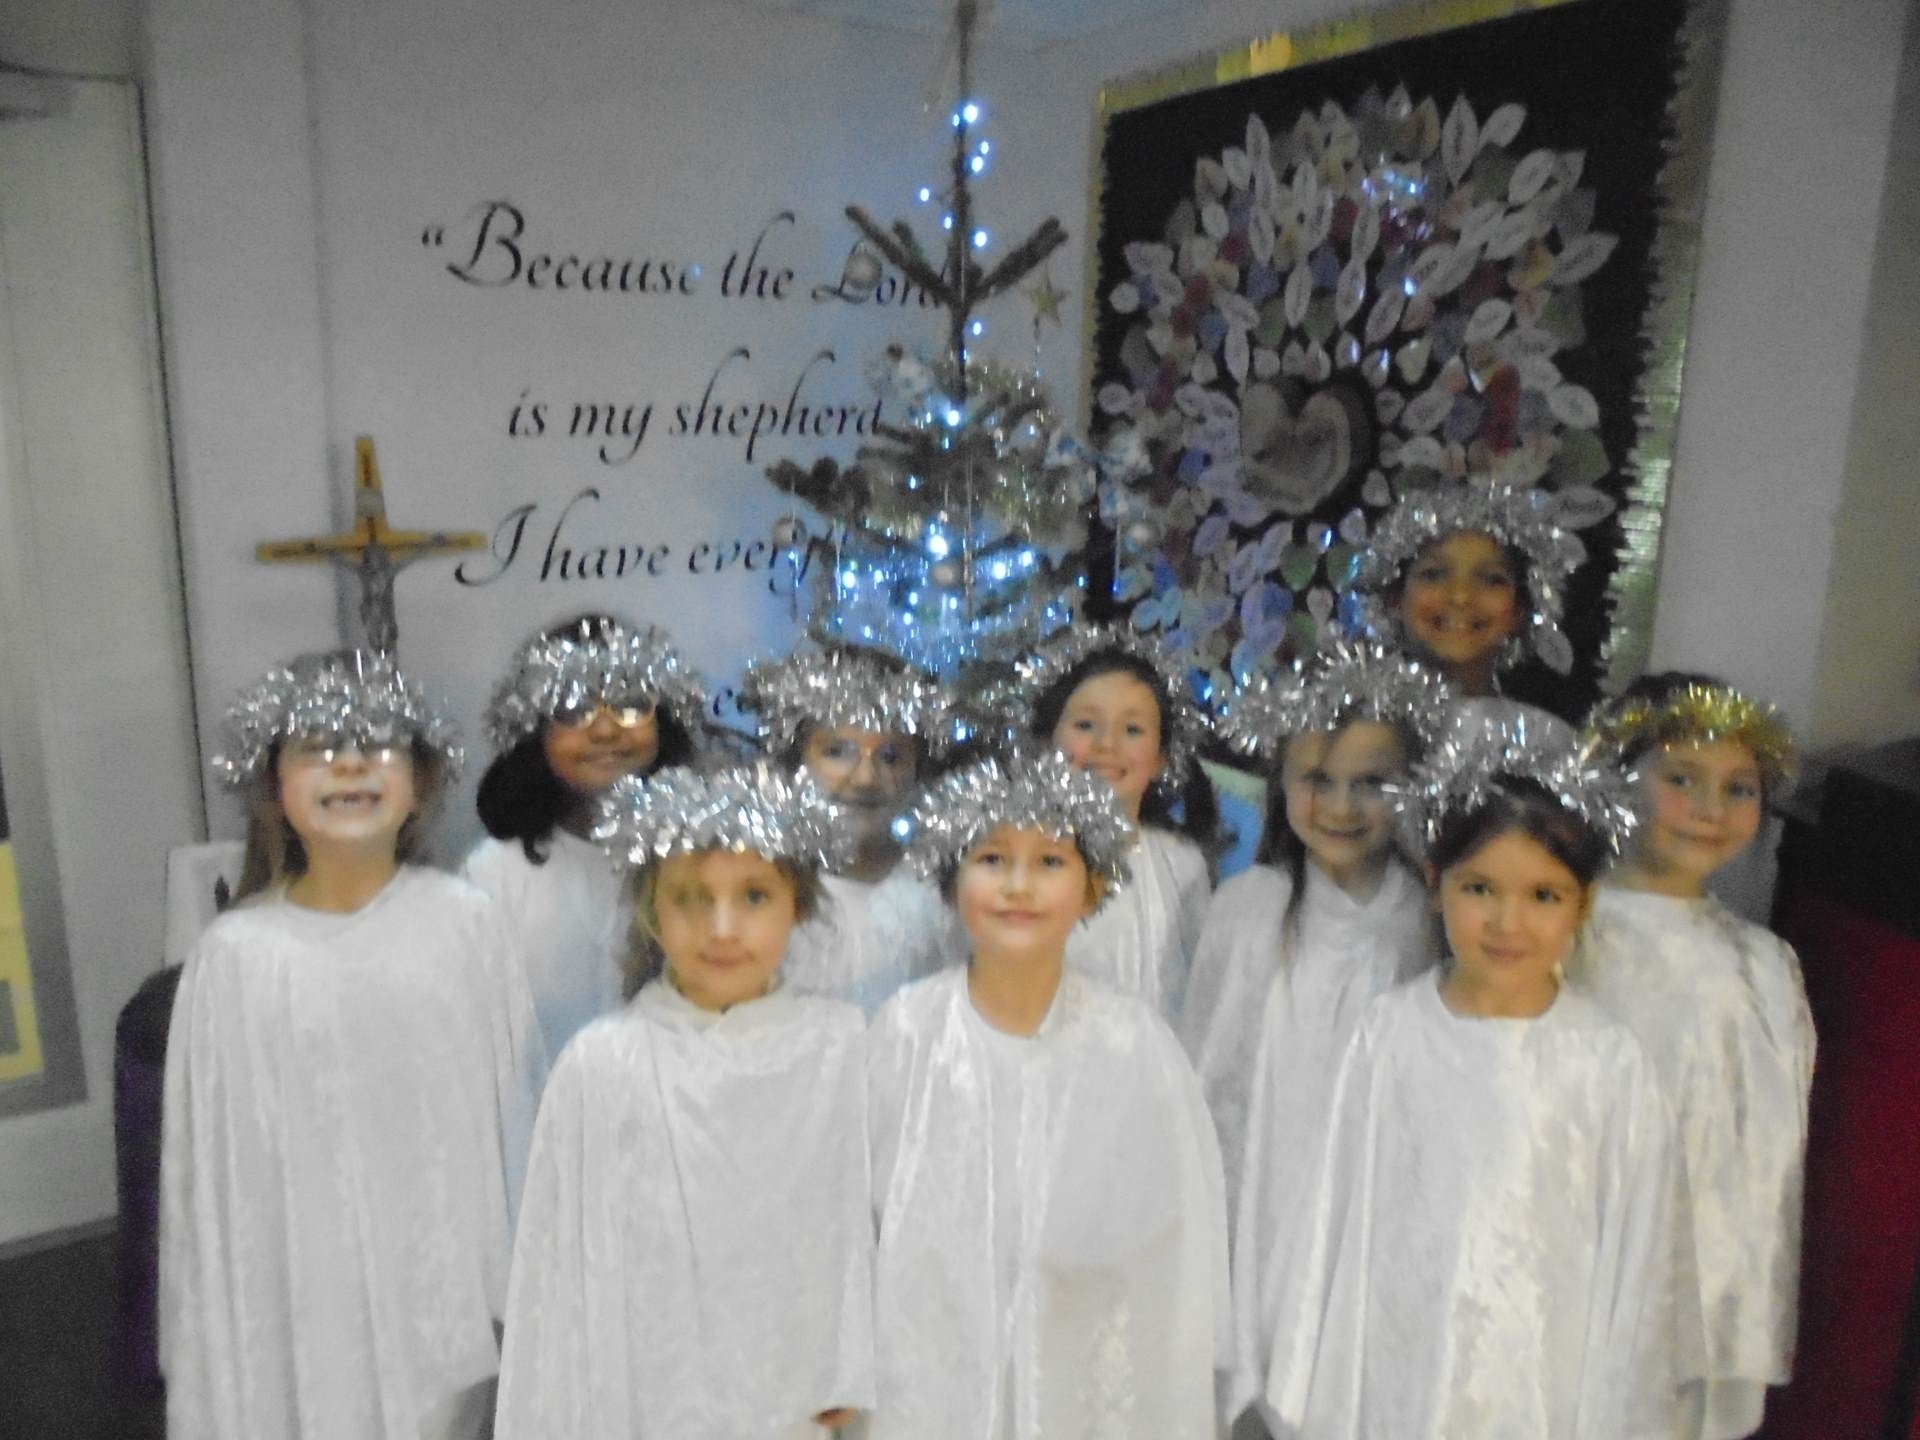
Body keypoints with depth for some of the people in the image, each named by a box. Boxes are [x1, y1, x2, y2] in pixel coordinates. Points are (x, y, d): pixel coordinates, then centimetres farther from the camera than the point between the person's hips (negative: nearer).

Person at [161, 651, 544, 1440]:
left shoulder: (463, 922, -6)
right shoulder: (236, 954, -8)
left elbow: (517, 1105, 0)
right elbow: (211, 1160, -2)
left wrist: (520, 1280, 4)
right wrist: (215, 1331, 2)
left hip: (448, 1278, 1)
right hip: (307, 1288, -1)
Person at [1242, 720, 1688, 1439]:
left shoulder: (1611, 1061, -9)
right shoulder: (1389, 1032, -8)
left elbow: (1632, 1251, -1)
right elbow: (1332, 1211, -1)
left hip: (1545, 1381, 0)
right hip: (1390, 1371, 1)